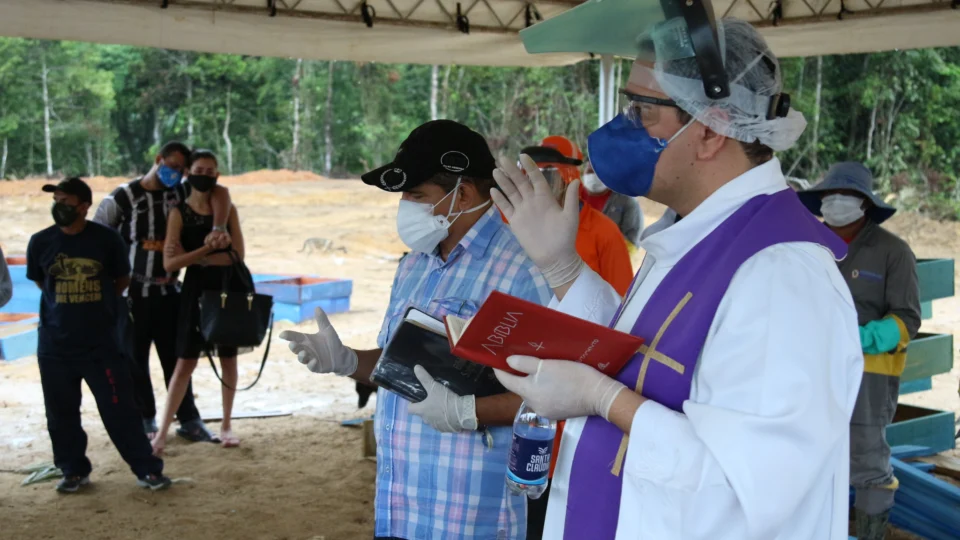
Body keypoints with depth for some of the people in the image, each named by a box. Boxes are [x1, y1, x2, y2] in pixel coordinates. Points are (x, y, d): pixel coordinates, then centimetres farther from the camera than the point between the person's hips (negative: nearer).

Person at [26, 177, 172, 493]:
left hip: (100, 341, -2)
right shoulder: (40, 242, -3)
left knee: (119, 408, -1)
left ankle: (147, 470, 6)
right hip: (54, 343, 2)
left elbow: (122, 280, 8)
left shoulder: (106, 239, -7)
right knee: (61, 412, 9)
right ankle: (74, 471, 25)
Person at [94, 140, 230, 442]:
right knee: (135, 360, 7)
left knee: (176, 357, 7)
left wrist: (219, 229, -34)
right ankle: (145, 420, 22)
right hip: (132, 292, -2)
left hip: (168, 290, 2)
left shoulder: (182, 192, 0)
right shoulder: (123, 198, -7)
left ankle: (189, 420, 14)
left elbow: (220, 192, -16)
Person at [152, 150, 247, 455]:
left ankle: (226, 425, 21)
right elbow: (169, 263, -11)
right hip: (197, 291, -1)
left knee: (228, 359, 8)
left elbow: (237, 255, -9)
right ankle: (162, 432, 4)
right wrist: (205, 249, -19)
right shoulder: (179, 213, -2)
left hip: (230, 289, 2)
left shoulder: (227, 209, 2)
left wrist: (191, 258, -13)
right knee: (185, 363, -2)